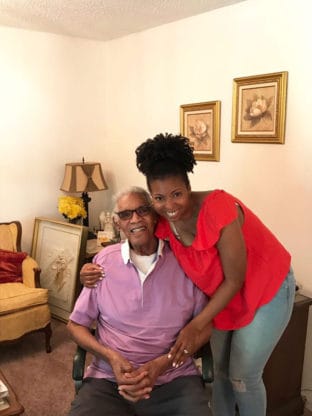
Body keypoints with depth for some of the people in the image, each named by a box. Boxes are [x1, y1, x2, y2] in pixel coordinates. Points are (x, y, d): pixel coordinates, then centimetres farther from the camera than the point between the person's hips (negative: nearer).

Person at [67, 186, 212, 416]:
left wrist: (162, 364, -9)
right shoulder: (104, 261, 1)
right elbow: (76, 324, 9)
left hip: (175, 378, 0)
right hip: (109, 380, 1)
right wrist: (111, 357, -8)